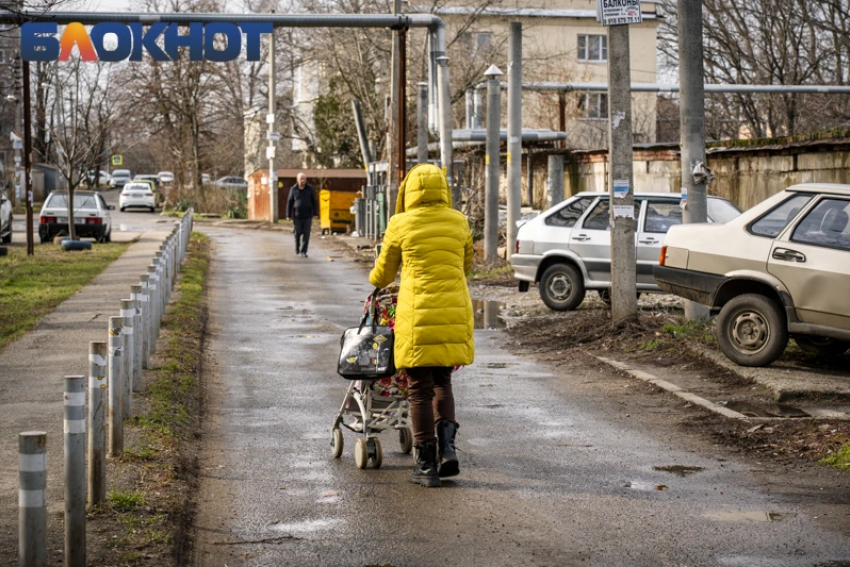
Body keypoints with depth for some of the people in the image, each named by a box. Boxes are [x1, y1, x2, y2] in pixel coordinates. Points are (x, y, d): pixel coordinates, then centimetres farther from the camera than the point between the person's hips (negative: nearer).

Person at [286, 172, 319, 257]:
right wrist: (288, 215, -1)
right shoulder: (293, 189, -3)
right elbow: (289, 203, 1)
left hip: (307, 216, 0)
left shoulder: (310, 189, -3)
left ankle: (303, 251, 4)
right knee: (298, 233, 5)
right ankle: (297, 248, 29)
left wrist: (315, 214, -7)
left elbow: (314, 202, 0)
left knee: (306, 234, -4)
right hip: (297, 216, 0)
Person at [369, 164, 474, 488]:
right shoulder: (459, 222, 5)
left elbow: (384, 270, 11)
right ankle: (447, 445, 0)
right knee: (442, 382, 19)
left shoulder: (401, 224, -3)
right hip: (454, 313, 3)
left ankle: (427, 466, 5)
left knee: (420, 390, 5)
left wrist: (377, 283, 35)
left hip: (417, 315, -3)